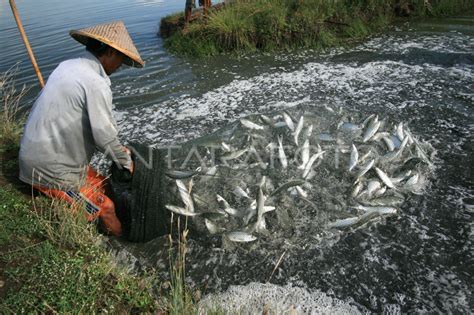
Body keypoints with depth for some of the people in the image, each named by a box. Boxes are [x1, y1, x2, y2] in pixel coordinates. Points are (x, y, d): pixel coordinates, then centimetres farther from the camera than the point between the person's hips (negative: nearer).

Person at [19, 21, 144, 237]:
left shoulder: (68, 66, 7)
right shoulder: (96, 84, -22)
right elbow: (105, 136, -20)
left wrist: (119, 150, 12)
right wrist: (126, 162, -2)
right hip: (53, 169, -9)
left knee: (103, 186, 14)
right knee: (106, 211, -3)